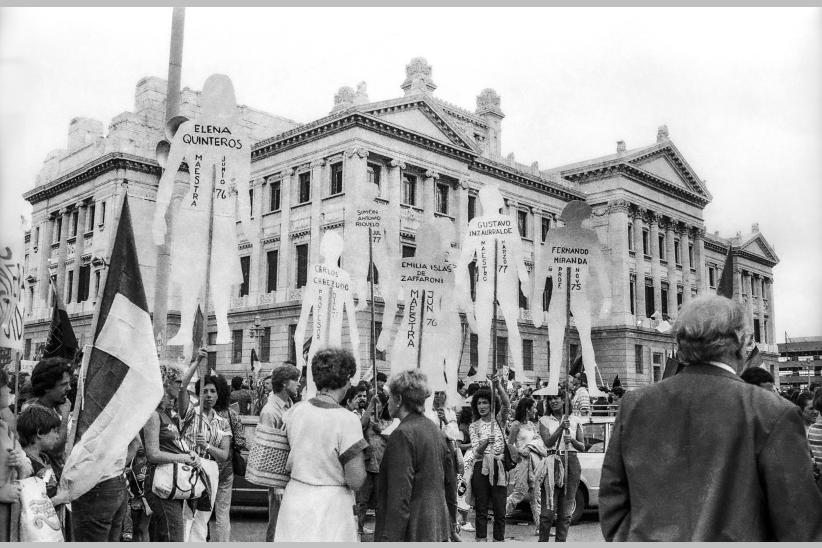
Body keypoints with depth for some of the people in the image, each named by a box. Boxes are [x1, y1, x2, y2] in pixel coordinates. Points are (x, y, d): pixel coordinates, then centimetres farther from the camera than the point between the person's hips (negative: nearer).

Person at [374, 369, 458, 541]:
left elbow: (400, 497, -21)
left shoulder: (403, 434, -16)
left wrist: (389, 539, -19)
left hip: (413, 533, -9)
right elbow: (450, 483, 15)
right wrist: (451, 526, 23)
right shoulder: (436, 431, 9)